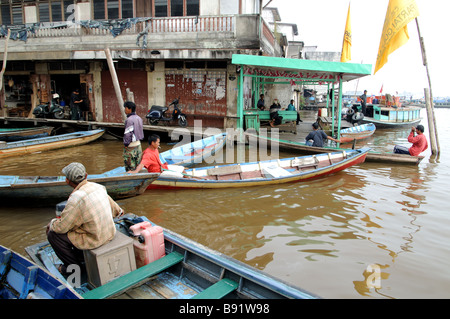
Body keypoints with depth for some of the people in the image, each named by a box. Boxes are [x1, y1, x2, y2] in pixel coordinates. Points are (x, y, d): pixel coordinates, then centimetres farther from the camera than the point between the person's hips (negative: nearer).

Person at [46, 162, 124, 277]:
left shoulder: (76, 199, -25)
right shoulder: (98, 187, -2)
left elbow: (61, 227, -15)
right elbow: (111, 204, 17)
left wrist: (51, 223, 8)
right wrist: (118, 211, 39)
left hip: (94, 240, -8)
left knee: (53, 234, 2)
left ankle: (73, 265, 17)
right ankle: (80, 255, 34)